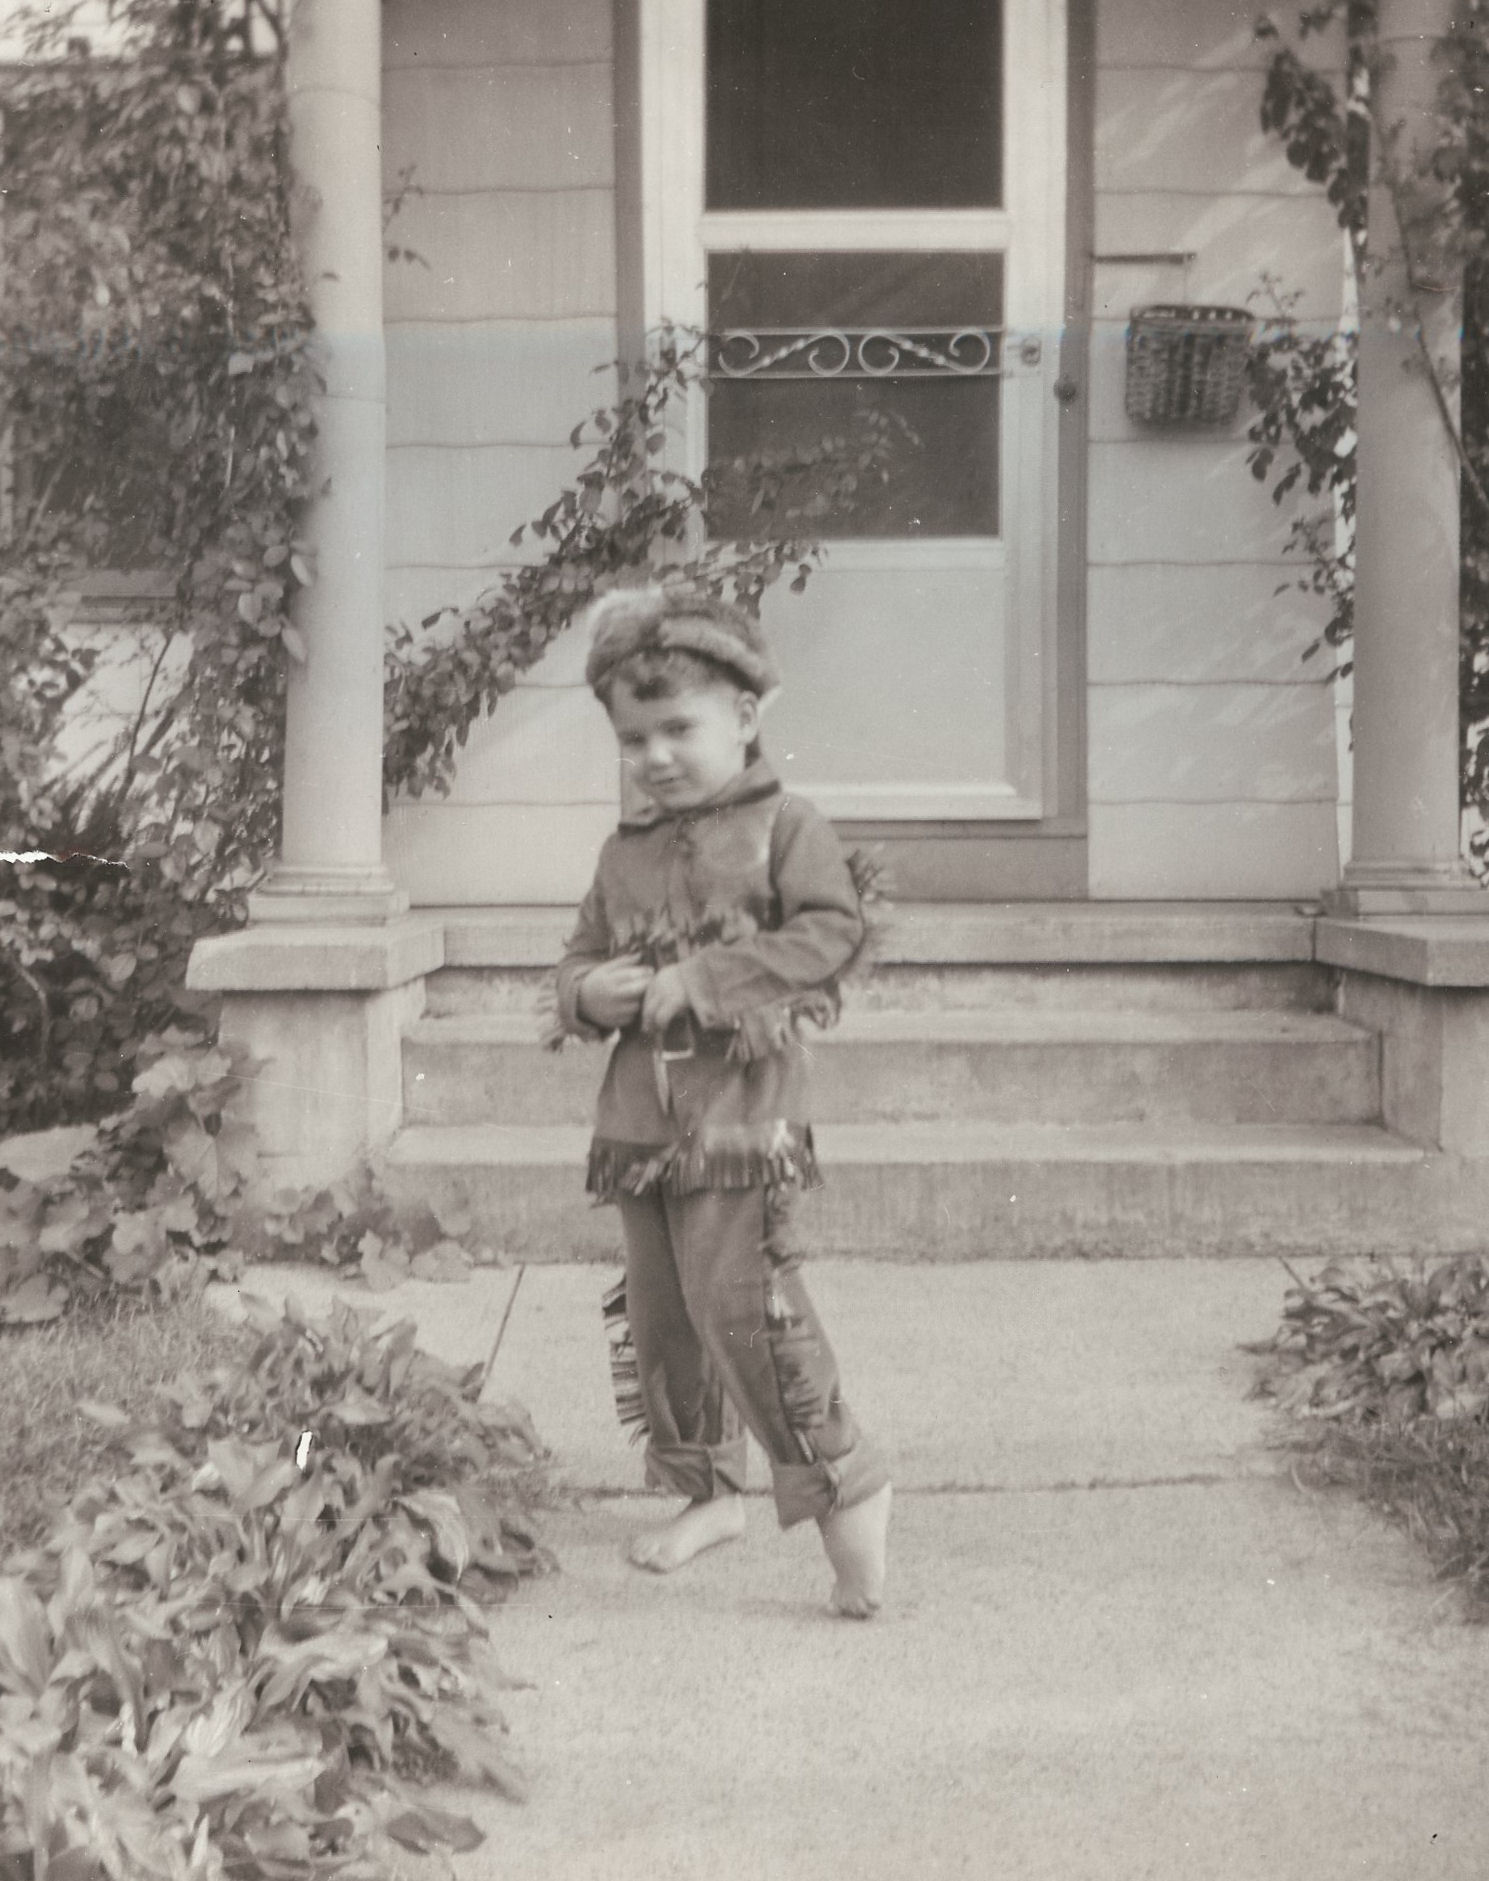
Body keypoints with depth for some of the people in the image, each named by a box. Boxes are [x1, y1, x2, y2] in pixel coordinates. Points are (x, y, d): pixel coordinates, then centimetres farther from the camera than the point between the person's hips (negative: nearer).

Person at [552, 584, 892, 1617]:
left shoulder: (786, 827, -4)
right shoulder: (626, 854, 14)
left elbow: (831, 933, -16)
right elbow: (580, 956, 20)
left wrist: (701, 980, -20)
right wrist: (590, 992, -6)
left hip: (742, 1114, -7)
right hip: (639, 1117, 7)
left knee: (738, 1300, -16)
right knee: (660, 1316, 13)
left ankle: (844, 1483, -1)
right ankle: (708, 1489, 30)